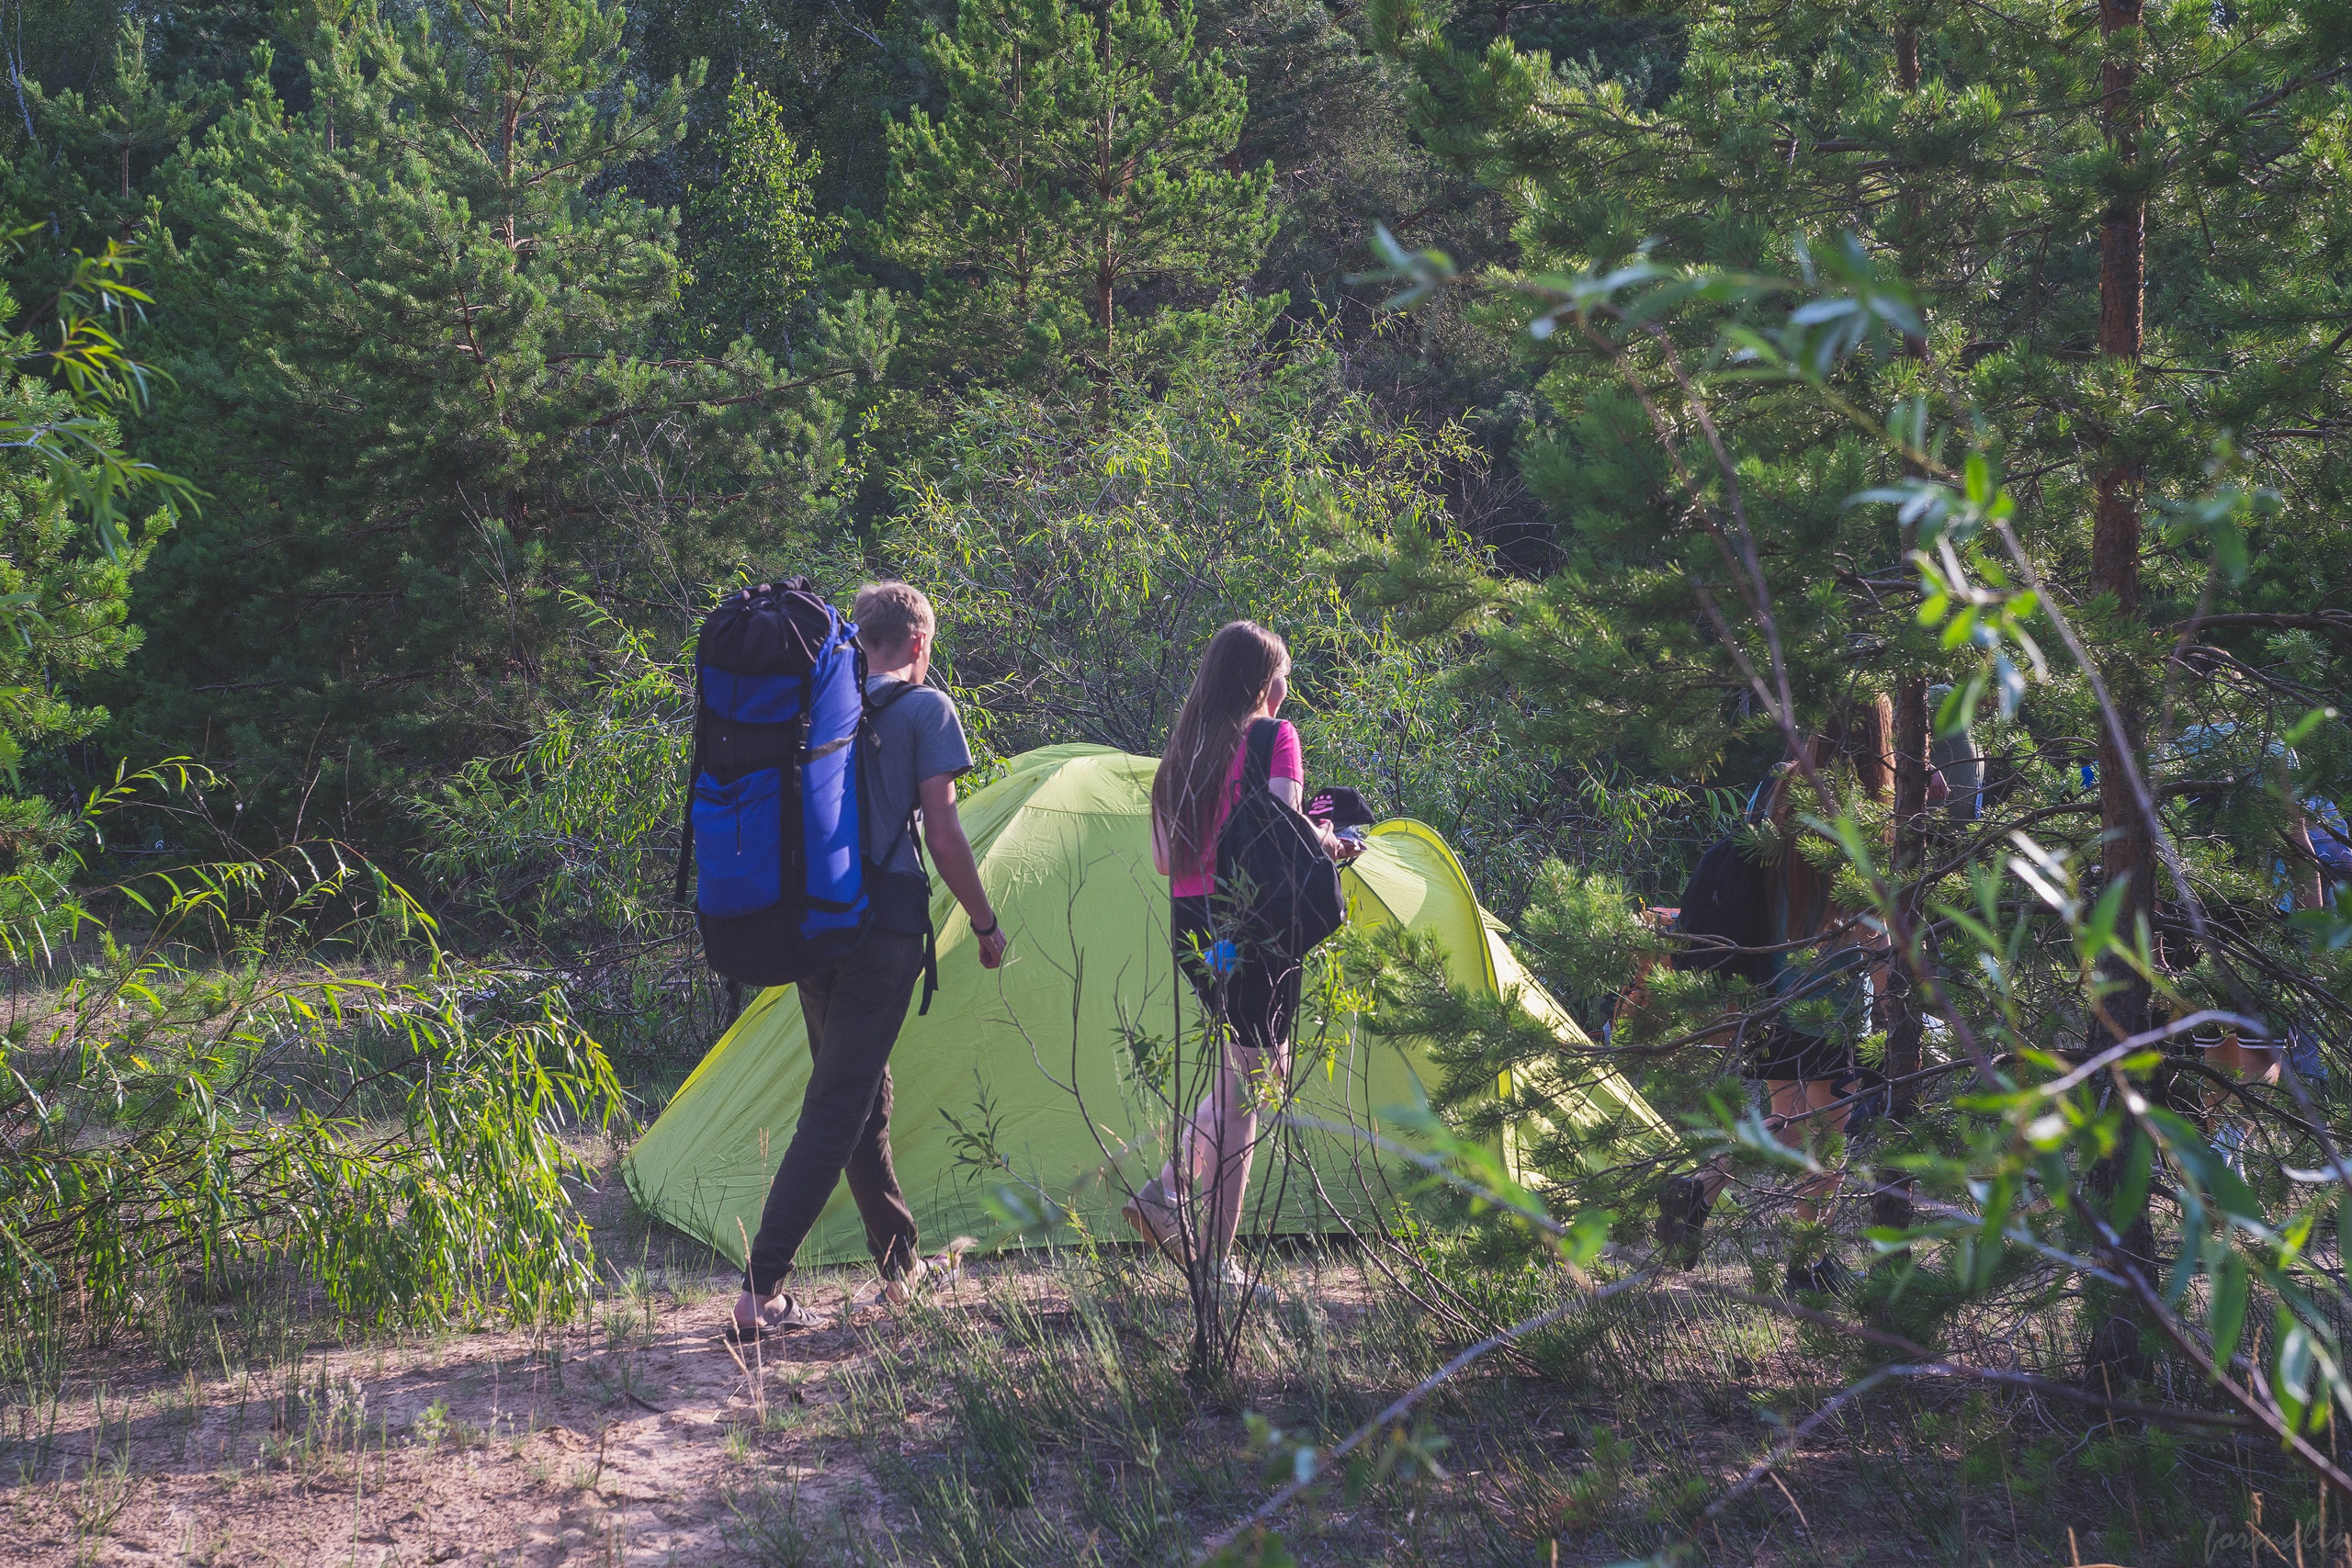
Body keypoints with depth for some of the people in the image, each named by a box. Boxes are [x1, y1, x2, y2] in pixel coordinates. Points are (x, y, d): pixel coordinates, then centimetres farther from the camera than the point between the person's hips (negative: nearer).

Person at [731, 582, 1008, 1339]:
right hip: (884, 928, -6)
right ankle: (760, 1291, -13)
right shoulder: (925, 709, -4)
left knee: (859, 1092, 18)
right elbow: (942, 833, -8)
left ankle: (901, 1263, 29)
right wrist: (986, 923, 3)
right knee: (838, 1106, -7)